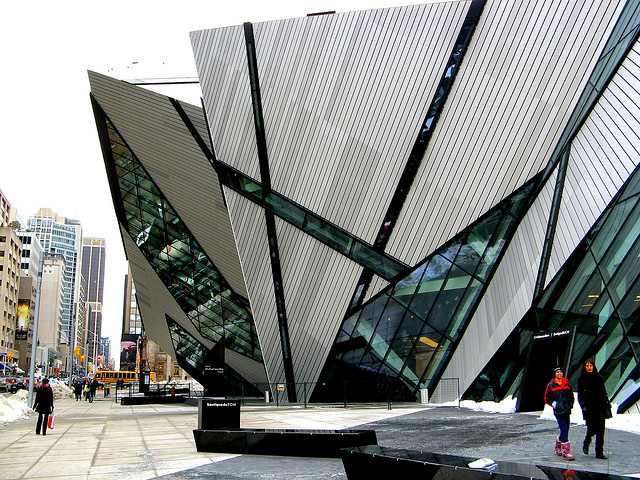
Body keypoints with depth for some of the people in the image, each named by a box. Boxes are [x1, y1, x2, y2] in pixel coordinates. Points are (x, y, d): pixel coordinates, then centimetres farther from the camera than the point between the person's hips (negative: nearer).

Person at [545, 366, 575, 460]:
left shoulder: (566, 384, 10)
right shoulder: (551, 385, 2)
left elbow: (571, 396, 21)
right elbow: (547, 399, 7)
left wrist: (571, 405, 7)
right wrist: (554, 404, -8)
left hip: (566, 410, 4)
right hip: (558, 411, -4)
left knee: (565, 430, 9)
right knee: (564, 430, -14)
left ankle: (558, 443, 37)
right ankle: (566, 452, -13)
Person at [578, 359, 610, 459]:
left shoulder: (599, 378, 9)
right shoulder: (581, 379, 2)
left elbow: (604, 393, 15)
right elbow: (580, 395, 1)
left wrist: (607, 404, 7)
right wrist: (583, 405, -10)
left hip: (600, 407, 3)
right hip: (589, 408, -3)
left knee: (600, 430, -2)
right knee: (591, 429, -7)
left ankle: (599, 452, 5)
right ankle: (586, 444, 23)